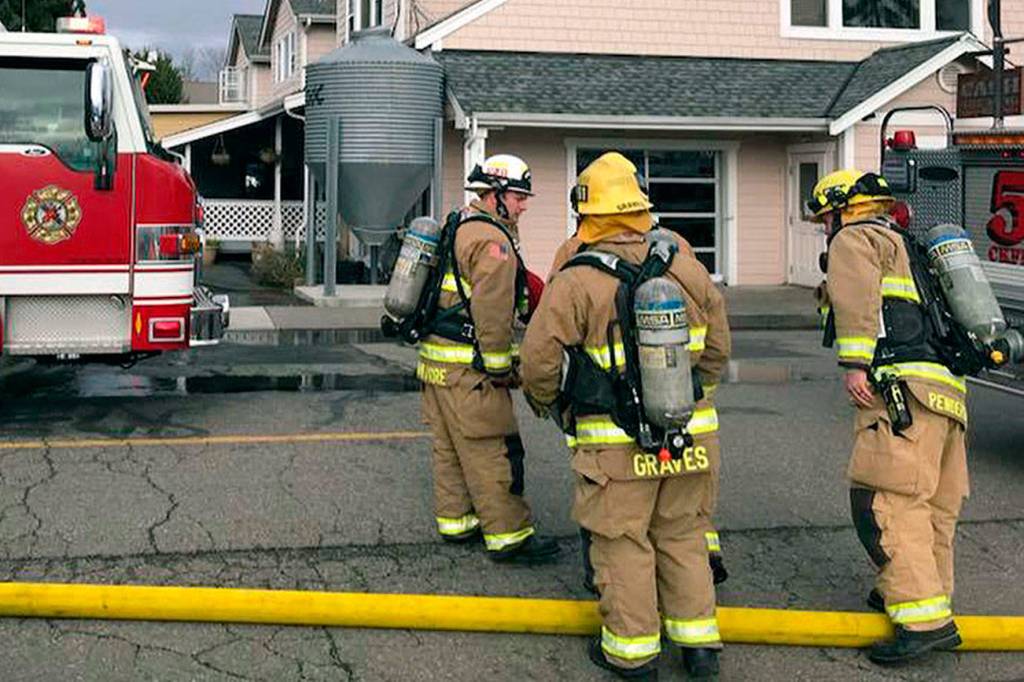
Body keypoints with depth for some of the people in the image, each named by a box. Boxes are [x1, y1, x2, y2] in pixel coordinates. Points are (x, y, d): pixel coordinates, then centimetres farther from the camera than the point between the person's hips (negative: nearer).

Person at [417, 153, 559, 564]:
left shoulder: (458, 228, 17)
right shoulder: (493, 240, -15)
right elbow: (492, 312, -20)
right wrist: (501, 369, -14)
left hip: (435, 357, 10)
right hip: (469, 368, -10)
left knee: (450, 447, 17)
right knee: (493, 452, -5)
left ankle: (455, 520, 27)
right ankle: (508, 535, -1)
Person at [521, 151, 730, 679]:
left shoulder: (576, 283, -13)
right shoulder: (686, 268, 2)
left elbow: (540, 357, -12)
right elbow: (717, 347, 11)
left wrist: (544, 402, 9)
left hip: (618, 443, -4)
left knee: (623, 542, 9)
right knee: (682, 535, 17)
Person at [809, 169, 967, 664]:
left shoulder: (855, 239, 5)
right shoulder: (902, 246, 33)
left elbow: (857, 296, -14)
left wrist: (855, 363, -19)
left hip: (903, 390, -10)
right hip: (946, 394, 10)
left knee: (885, 502, -14)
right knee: (932, 506, 14)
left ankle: (924, 619, -19)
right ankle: (917, 592, 24)